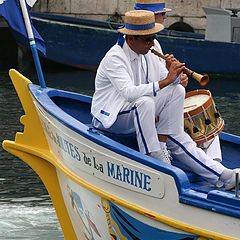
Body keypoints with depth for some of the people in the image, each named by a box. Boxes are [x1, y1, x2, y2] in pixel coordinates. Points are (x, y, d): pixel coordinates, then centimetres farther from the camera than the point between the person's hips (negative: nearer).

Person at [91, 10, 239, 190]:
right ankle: (152, 156, -28)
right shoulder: (114, 58, -19)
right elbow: (129, 92, -33)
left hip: (137, 112, 8)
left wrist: (179, 77, -16)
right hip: (110, 118, -8)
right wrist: (165, 81, -36)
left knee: (177, 91, -9)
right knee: (145, 102, -36)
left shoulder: (147, 54, 5)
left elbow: (166, 79, 9)